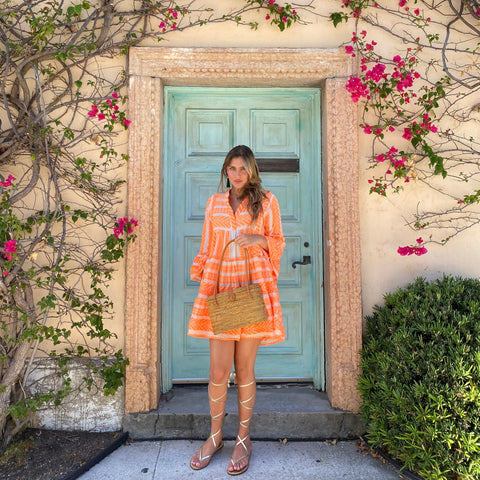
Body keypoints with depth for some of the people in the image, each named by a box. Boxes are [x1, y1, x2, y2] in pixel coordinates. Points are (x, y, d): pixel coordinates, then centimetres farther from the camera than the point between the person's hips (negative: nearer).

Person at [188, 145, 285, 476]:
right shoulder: (214, 202, 13)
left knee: (245, 370, 6)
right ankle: (215, 436, 27)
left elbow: (278, 243, 8)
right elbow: (207, 247, 17)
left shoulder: (266, 201, 6)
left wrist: (260, 239, -12)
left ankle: (244, 439, 25)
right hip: (218, 290, 2)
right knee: (219, 371, 4)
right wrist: (201, 280, 8)